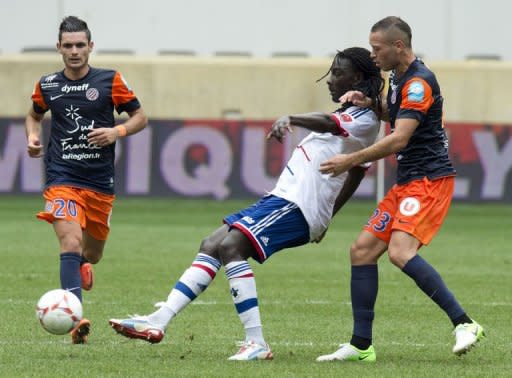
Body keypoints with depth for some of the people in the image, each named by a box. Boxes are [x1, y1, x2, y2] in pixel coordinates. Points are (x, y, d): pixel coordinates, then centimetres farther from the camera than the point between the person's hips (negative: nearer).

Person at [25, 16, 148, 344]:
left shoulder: (110, 81, -2)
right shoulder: (47, 86, 3)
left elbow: (140, 117, 6)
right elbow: (35, 115, 24)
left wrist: (117, 132, -14)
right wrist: (32, 136, 2)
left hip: (100, 182, 1)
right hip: (62, 178, -1)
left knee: (93, 253, 15)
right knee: (71, 241, -23)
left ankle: (82, 263, 56)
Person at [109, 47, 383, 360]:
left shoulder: (365, 118, -9)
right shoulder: (351, 116, 22)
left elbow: (328, 123, -32)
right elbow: (358, 172, 32)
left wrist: (291, 119, -51)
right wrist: (325, 217, 39)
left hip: (296, 205, -11)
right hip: (285, 198, 11)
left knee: (231, 246, -24)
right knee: (211, 246, 5)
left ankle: (257, 343, -26)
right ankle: (158, 322, 1)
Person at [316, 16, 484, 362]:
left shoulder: (419, 82, -16)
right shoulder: (398, 77, 15)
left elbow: (399, 139, -23)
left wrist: (351, 161, -18)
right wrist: (369, 103, 13)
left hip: (430, 180, -10)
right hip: (407, 183, 10)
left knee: (400, 252, -27)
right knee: (362, 250, 5)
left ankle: (464, 324, -25)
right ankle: (361, 345, 9)